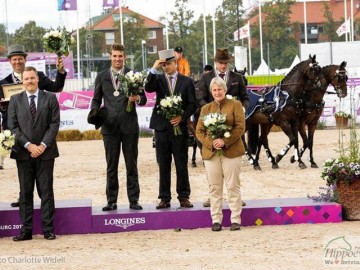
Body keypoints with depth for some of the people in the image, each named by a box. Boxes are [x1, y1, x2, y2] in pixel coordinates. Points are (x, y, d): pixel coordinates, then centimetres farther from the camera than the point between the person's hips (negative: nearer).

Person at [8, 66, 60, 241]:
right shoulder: (15, 100, 7)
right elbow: (13, 126, 1)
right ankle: (26, 230, 6)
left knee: (46, 192, 1)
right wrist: (28, 145, -10)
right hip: (23, 153, 1)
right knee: (25, 193, 3)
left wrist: (43, 145, -11)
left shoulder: (50, 98, 5)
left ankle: (48, 229, 5)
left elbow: (55, 124, -1)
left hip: (45, 152, -1)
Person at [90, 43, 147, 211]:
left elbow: (143, 99, 4)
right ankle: (111, 201, 10)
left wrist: (137, 99, -19)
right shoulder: (102, 76, 10)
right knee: (111, 166, 5)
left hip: (129, 126, -1)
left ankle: (133, 200, 9)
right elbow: (96, 99, 14)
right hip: (110, 126, 1)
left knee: (132, 165, 3)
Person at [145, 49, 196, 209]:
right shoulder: (158, 79, 9)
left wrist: (182, 117, -12)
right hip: (161, 128, 1)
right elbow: (148, 88, -13)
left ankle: (184, 197, 9)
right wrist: (154, 69, -18)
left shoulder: (187, 81, 6)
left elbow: (192, 104, 3)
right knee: (163, 165, 4)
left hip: (179, 127, -1)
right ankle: (164, 198, 9)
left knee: (182, 164, 1)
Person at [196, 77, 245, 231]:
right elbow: (199, 131, 9)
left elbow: (240, 127, -5)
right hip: (211, 152, 3)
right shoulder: (206, 108, 15)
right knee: (214, 188, 3)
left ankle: (235, 220, 4)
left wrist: (225, 141, -16)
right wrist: (211, 143, -9)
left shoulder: (235, 105, 5)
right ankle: (216, 220, 8)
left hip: (231, 151, -3)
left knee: (233, 186, -1)